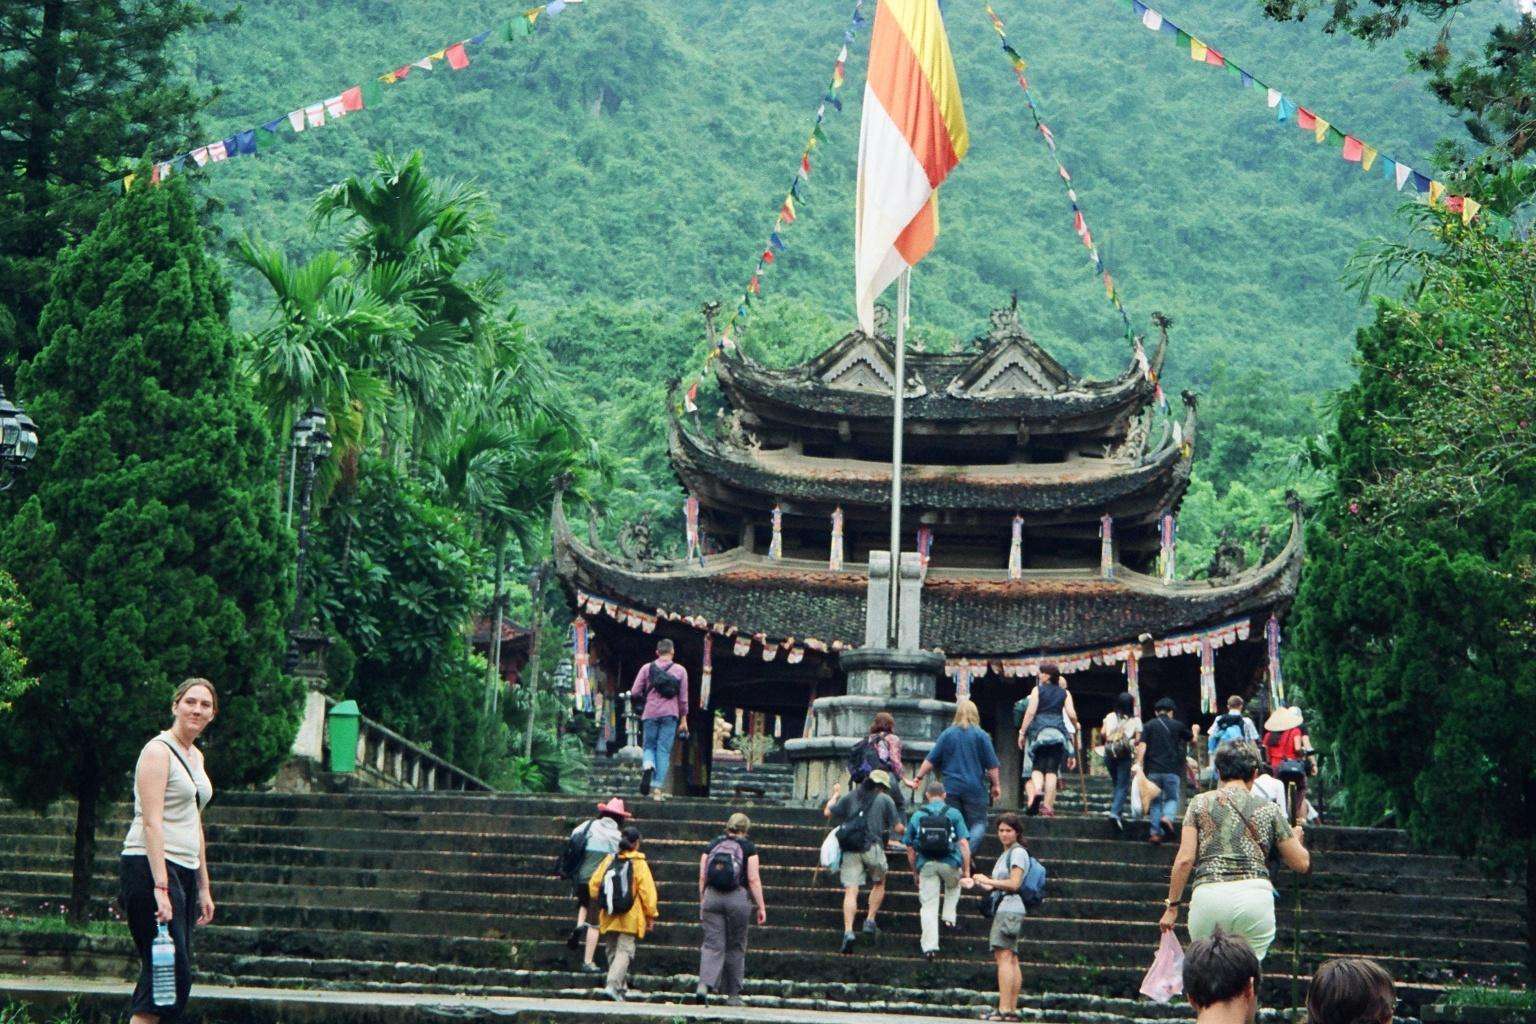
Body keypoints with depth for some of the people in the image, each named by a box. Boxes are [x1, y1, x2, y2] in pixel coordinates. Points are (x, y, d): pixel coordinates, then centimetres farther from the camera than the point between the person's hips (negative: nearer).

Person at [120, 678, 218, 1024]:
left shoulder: (195, 756, 18)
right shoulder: (158, 751, -8)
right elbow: (152, 823, -17)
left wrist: (203, 888, 19)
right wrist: (160, 888, -25)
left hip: (184, 870, 9)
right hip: (150, 867, -9)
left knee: (172, 970, 5)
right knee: (172, 972, -15)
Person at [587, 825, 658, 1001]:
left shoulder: (609, 860, 3)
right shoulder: (639, 863, -8)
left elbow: (593, 884, 5)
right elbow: (647, 891, -8)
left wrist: (601, 903, 21)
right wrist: (651, 915, 0)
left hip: (609, 915, 4)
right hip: (630, 917, -4)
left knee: (613, 950, 16)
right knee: (625, 950, -5)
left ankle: (620, 985, 24)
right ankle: (613, 985, -21)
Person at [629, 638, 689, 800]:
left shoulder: (647, 668, 4)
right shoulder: (680, 670, 5)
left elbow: (634, 693, 1)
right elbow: (683, 698, 5)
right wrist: (683, 720, 12)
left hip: (650, 714, 0)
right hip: (670, 714, 0)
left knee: (649, 746, 13)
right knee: (664, 751, 3)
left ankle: (648, 765, -21)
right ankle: (658, 789, -2)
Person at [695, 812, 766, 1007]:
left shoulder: (712, 846, 10)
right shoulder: (748, 847, 0)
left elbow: (702, 877, 8)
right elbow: (753, 879, -5)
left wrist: (702, 903, 16)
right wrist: (761, 907, 0)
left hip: (712, 897, 2)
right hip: (738, 898, -2)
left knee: (713, 945, 1)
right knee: (736, 947, 10)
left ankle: (704, 985, -22)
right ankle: (733, 995, 14)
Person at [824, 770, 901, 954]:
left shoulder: (850, 797, 15)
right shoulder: (885, 800, 9)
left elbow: (827, 813, 15)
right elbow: (898, 827, 9)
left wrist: (835, 795, 32)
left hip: (850, 850, 2)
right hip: (872, 847, -2)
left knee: (851, 891, -4)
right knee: (879, 884, 23)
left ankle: (848, 931, -18)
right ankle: (870, 921, 13)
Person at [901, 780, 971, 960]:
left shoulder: (917, 815, 9)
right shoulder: (954, 814, 4)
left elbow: (910, 849, 11)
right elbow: (964, 844, -4)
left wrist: (915, 873, 21)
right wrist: (966, 871, 0)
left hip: (926, 864, 0)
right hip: (950, 863, 0)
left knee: (928, 906, 3)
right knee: (953, 886, 34)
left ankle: (929, 946, -4)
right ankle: (950, 918, 24)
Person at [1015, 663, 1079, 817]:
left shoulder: (1037, 690, 4)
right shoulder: (1065, 693, 10)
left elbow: (1030, 712, -4)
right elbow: (1071, 714, 1)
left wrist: (1022, 732, 0)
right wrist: (1075, 726, 22)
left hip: (1039, 731, -2)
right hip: (1058, 732, 2)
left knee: (1037, 766, 2)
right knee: (1052, 769, 1)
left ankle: (1037, 790, -28)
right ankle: (1048, 805, -6)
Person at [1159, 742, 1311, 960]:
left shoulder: (1200, 803, 10)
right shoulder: (1268, 809, 11)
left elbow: (1184, 860, 2)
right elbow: (1302, 863, 15)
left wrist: (1172, 905, 10)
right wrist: (1296, 838, 36)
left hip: (1208, 895, 0)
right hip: (1255, 896, 0)